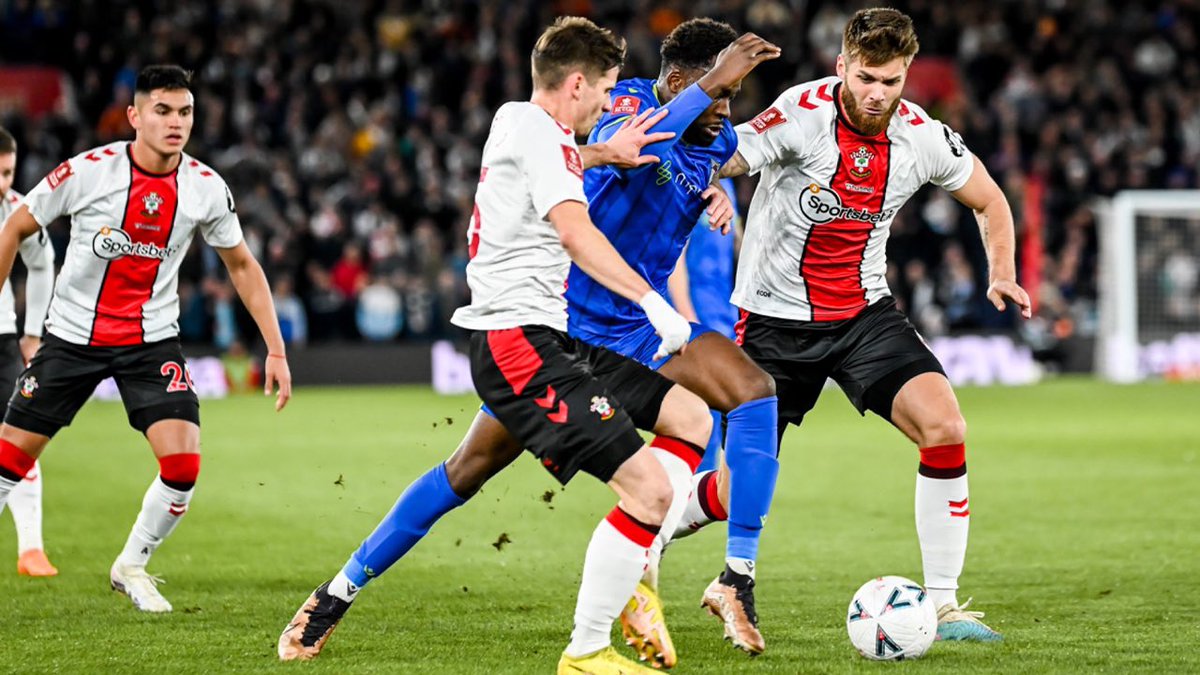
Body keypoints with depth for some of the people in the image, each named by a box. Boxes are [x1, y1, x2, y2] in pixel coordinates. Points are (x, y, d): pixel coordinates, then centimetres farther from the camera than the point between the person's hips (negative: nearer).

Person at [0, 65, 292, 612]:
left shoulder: (206, 188, -8)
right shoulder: (87, 171, -15)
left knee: (184, 464, -15)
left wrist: (276, 349, 2)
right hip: (72, 336, -1)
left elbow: (242, 265, 7)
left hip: (152, 341, 1)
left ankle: (132, 565, 10)